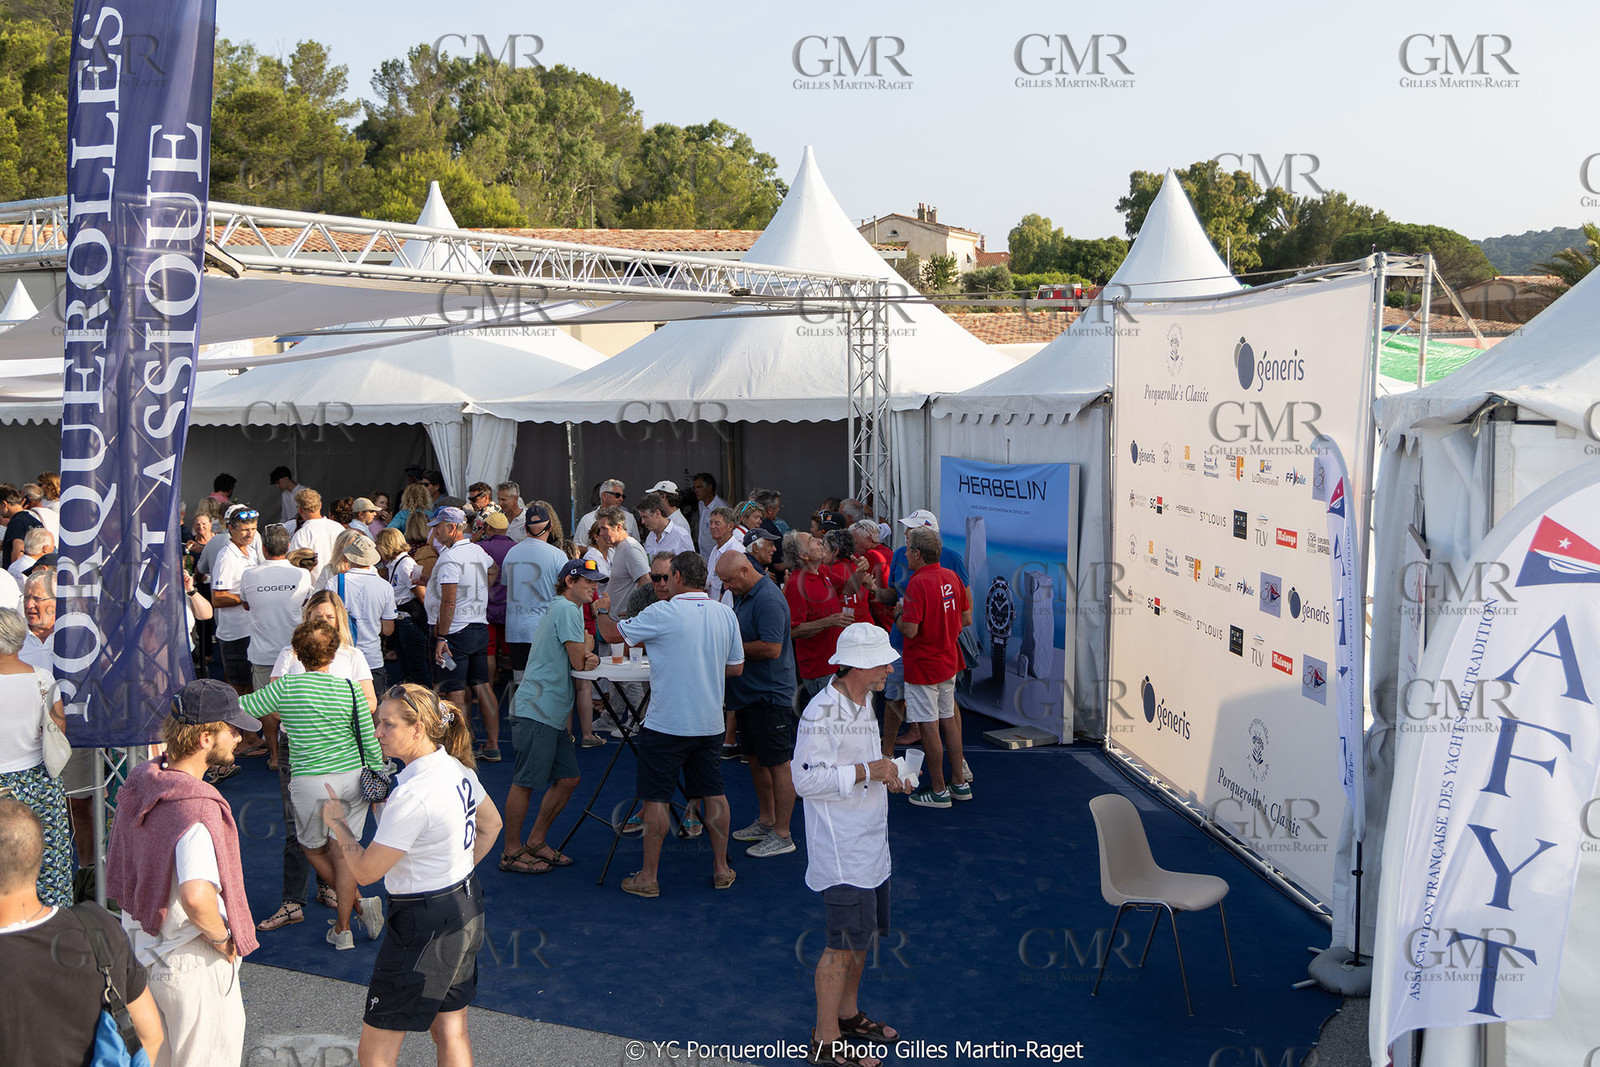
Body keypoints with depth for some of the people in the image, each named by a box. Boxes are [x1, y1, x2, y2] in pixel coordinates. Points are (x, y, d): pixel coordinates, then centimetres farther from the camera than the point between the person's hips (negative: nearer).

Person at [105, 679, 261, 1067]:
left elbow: (118, 863, 13)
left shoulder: (139, 781, -2)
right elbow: (197, 897, -42)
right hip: (194, 963, -8)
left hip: (144, 948, 8)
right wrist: (224, 940, -24)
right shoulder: (199, 809, -30)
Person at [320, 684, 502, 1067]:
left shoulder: (413, 796, -26)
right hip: (466, 908, 9)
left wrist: (338, 822, -4)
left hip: (424, 925, -9)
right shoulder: (458, 769, 1)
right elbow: (491, 825, 18)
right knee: (451, 1033, 21)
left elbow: (365, 871, -19)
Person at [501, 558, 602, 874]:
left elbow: (577, 662, 18)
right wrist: (588, 645, 7)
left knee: (568, 778, 11)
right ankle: (511, 853, 5)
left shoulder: (560, 608, 21)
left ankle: (535, 842, 21)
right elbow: (578, 661, -13)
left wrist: (588, 658, -4)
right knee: (525, 782, -3)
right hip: (537, 712, -10)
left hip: (552, 714, 10)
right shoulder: (568, 609, -11)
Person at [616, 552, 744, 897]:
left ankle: (648, 877, 10)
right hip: (711, 723, 5)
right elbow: (736, 667, 10)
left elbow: (616, 634, -1)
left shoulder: (662, 614, -14)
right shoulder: (726, 614, 2)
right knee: (714, 794, 15)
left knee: (656, 798, 4)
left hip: (667, 723, -5)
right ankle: (721, 868, 22)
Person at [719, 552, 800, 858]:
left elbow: (771, 648, -26)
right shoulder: (742, 596, 11)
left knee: (778, 764, -2)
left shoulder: (768, 600, -20)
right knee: (757, 759, 18)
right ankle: (765, 822, 32)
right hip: (748, 693, 10)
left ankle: (782, 835, 5)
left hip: (770, 695, -10)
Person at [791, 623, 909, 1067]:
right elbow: (807, 780, -24)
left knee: (864, 935, 19)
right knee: (844, 943, -3)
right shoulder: (823, 711, -21)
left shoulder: (864, 702, 10)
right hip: (840, 851, -9)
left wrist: (887, 776, 7)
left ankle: (848, 1014, 36)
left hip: (870, 843, 9)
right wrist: (866, 771, -24)